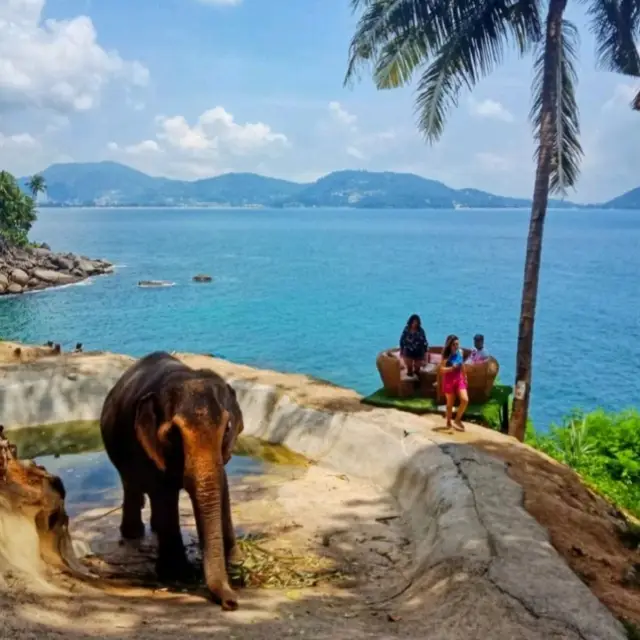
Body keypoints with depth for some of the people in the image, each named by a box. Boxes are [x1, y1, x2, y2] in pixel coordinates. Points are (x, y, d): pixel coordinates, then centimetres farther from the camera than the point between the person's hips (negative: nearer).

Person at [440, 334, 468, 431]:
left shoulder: (460, 352, 0)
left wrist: (465, 378, 16)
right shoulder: (446, 355, -15)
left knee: (465, 400, -10)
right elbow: (442, 369, -19)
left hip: (459, 379, 4)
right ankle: (449, 422, 27)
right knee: (450, 403, 8)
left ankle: (457, 420, 8)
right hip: (449, 381, -4)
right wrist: (452, 368, -34)